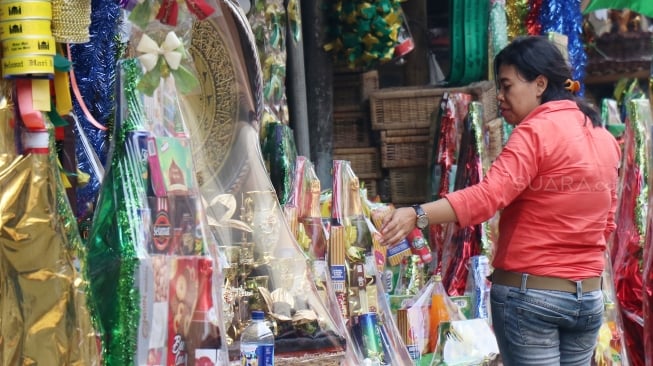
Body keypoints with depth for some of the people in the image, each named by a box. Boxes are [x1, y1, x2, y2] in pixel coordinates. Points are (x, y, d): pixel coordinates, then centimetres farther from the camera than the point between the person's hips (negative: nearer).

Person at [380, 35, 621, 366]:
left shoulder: (535, 132, -13)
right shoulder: (604, 139, 10)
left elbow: (487, 196, -27)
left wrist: (417, 215, -35)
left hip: (529, 295, -7)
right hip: (588, 298, 7)